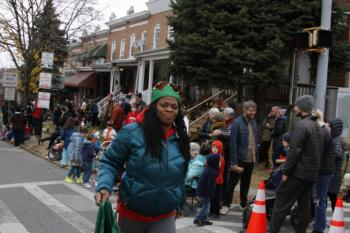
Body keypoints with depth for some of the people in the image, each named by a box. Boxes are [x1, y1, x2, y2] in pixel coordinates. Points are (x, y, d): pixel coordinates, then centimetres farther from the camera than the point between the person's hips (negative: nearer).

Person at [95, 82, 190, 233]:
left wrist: (178, 202, 16)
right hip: (132, 212, -2)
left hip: (164, 218, 2)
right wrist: (104, 187, -22)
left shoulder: (181, 139, 2)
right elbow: (110, 163, -6)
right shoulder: (132, 132, -12)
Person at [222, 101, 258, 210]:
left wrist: (256, 155, 6)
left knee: (246, 183, 16)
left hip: (251, 159, 6)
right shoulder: (237, 122, -12)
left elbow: (255, 140, 14)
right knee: (232, 182, 4)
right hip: (240, 159, -6)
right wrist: (234, 162, -19)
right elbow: (233, 143, -15)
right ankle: (226, 204, 15)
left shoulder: (254, 122, 8)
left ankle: (244, 204, 29)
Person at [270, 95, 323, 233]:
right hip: (312, 173, 9)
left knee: (282, 202, -3)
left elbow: (294, 151, -21)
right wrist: (313, 168, 19)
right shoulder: (318, 126, 12)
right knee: (305, 205, 12)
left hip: (298, 172, -8)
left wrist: (286, 171, -15)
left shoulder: (301, 125, -17)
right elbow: (319, 152, 17)